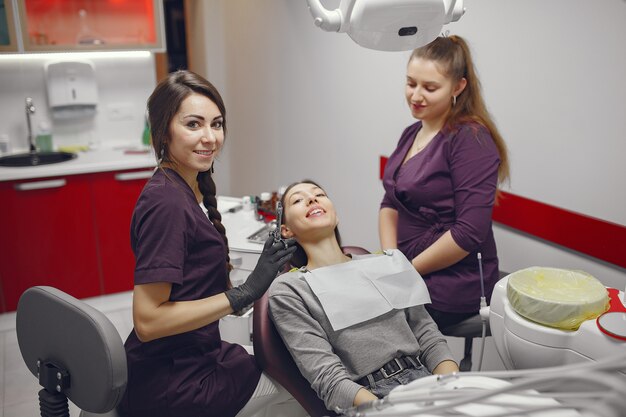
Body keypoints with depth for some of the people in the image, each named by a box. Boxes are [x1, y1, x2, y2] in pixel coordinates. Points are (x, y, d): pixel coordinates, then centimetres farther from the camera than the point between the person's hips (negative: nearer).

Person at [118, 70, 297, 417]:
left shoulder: (189, 188, 4)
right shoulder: (167, 203, -24)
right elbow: (147, 320, -25)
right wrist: (242, 294, -25)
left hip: (192, 355, 9)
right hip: (170, 385, -9)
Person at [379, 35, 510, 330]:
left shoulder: (471, 139, -16)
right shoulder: (411, 134, 10)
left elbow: (470, 233, -21)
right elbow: (390, 204, 10)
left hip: (453, 284, -7)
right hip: (407, 269, 8)